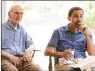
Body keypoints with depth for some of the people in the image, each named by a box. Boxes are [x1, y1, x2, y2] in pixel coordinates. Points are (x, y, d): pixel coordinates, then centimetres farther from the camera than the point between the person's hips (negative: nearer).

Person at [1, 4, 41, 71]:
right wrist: (10, 56, -13)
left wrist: (28, 50, -1)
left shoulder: (22, 30, 24)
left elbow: (31, 44, 23)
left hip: (22, 59, 4)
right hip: (6, 59, -4)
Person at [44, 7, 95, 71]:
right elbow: (47, 52, 1)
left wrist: (87, 35, -4)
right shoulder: (59, 32, 8)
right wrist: (61, 54, -19)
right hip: (64, 63, -3)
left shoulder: (86, 33, 16)